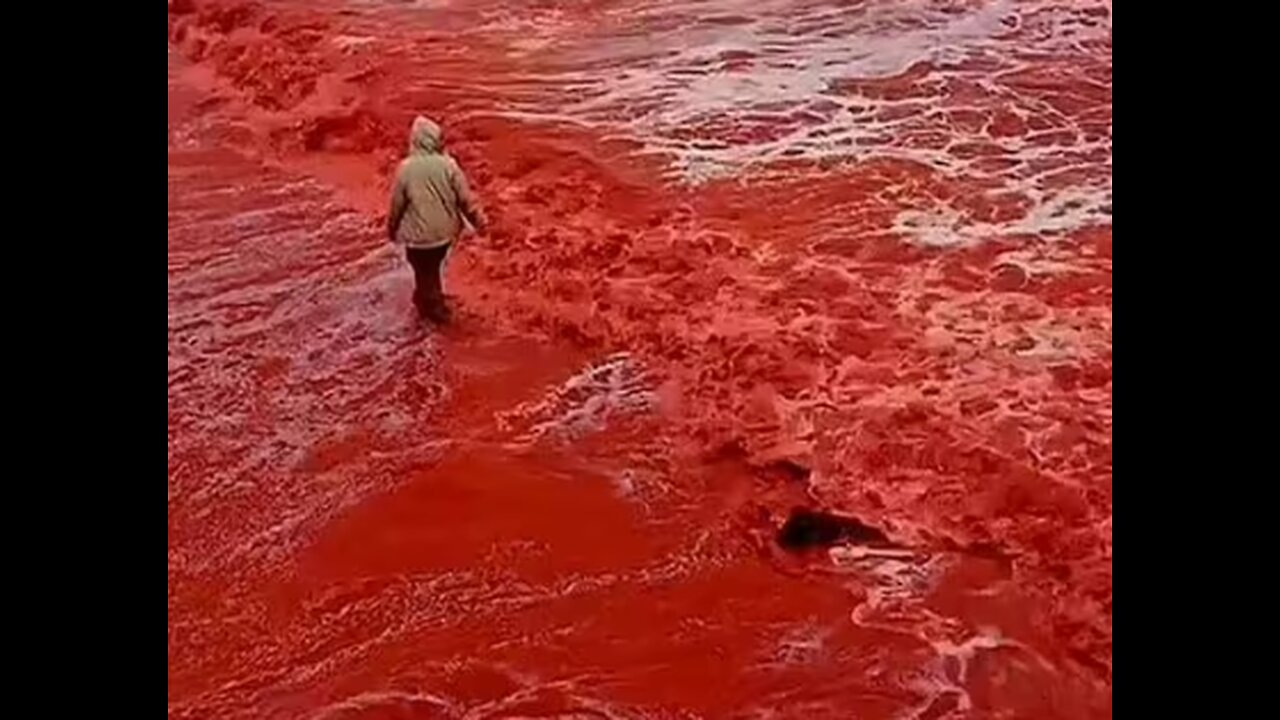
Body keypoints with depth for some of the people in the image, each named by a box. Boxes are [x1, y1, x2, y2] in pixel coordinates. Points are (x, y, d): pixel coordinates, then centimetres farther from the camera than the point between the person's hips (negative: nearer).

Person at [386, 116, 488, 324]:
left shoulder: (406, 168, -17)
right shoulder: (448, 165, -14)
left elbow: (397, 203, -7)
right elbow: (465, 198, -10)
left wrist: (392, 229, 9)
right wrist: (479, 221, 4)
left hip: (419, 232, -3)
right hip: (444, 229, 3)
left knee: (425, 271, 16)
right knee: (432, 267, 26)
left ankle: (435, 308, 26)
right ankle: (425, 299, 45)